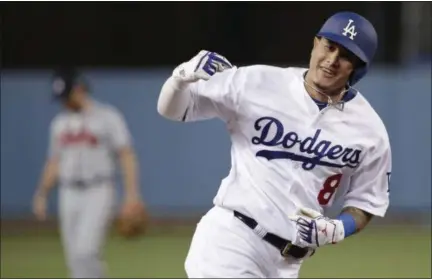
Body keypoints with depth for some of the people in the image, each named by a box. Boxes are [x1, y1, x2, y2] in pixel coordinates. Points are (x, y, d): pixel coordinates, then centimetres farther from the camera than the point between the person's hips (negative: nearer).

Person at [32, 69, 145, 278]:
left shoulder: (107, 117, -4)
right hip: (69, 196, 6)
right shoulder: (59, 123, 14)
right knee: (74, 258, 4)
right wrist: (41, 195, 10)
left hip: (98, 194, -6)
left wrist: (132, 194, -19)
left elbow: (127, 156, -9)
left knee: (85, 253, -20)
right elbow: (54, 162, 20)